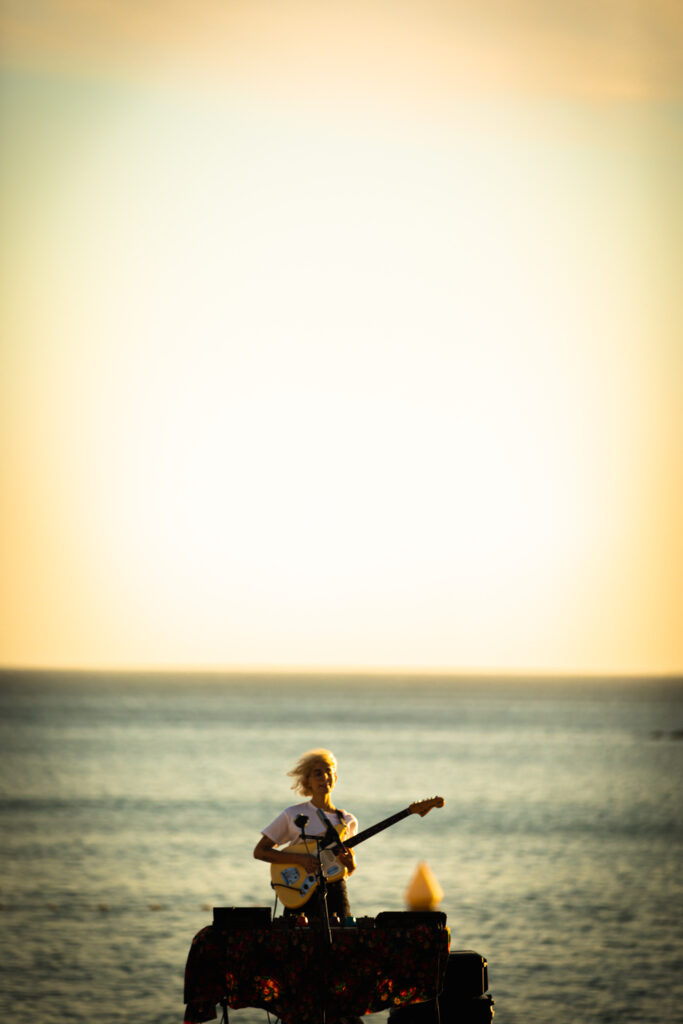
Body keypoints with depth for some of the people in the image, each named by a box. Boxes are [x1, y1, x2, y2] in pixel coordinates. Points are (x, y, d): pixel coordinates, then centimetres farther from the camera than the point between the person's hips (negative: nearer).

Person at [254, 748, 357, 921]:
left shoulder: (348, 821, 9)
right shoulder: (293, 815, 0)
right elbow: (260, 851, -1)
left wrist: (350, 863, -6)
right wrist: (299, 859, -12)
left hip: (334, 893, 2)